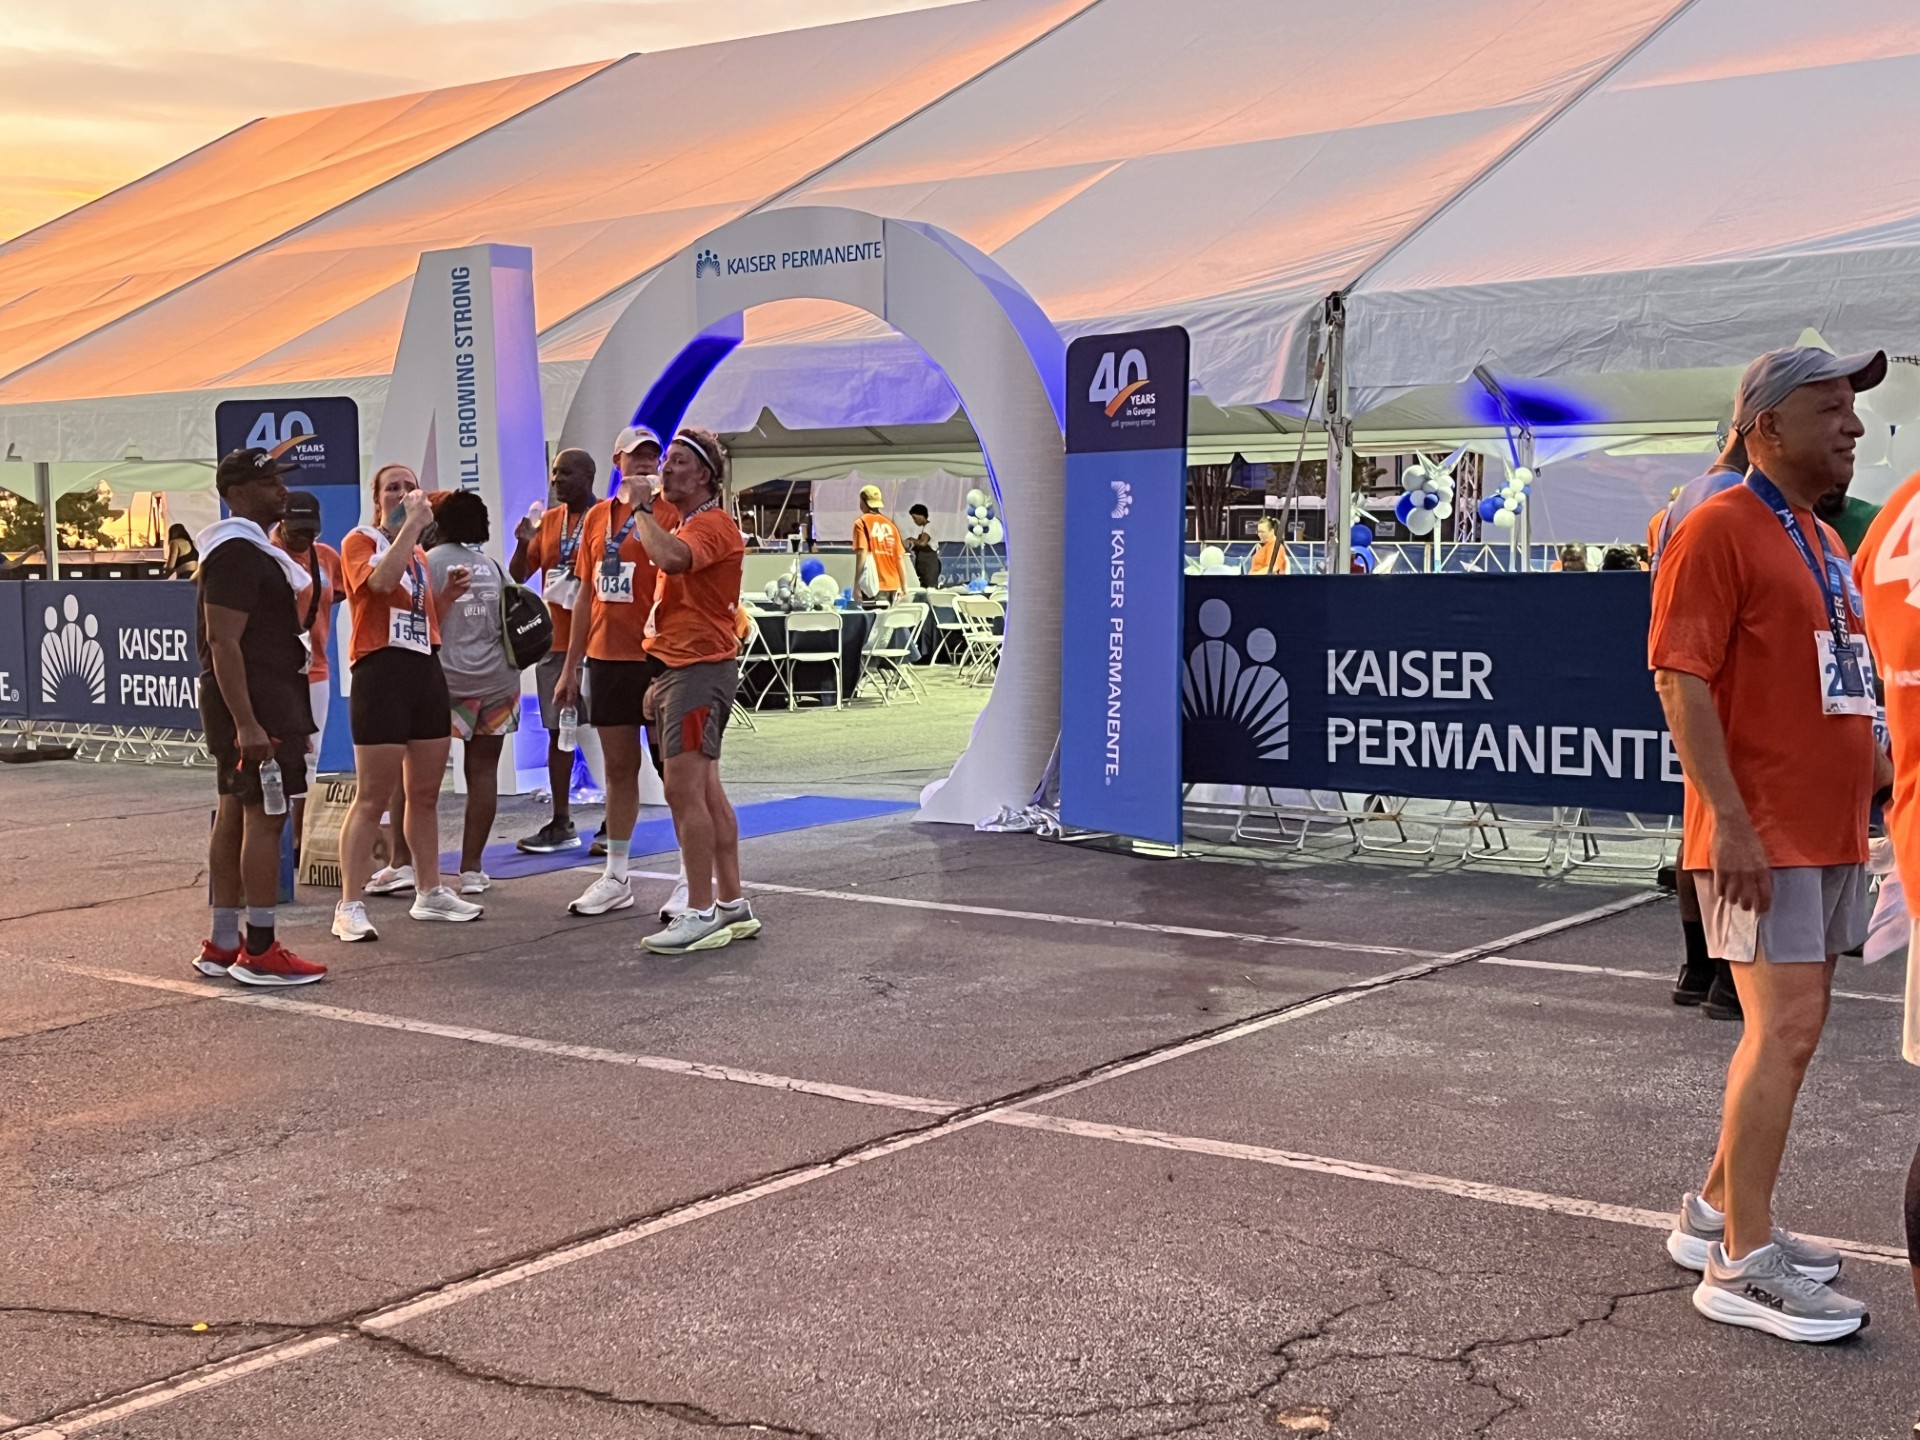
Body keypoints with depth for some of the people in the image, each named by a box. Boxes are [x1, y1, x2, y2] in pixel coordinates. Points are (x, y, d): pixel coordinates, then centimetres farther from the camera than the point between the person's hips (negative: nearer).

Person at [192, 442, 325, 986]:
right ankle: (259, 953, -7)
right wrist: (246, 724, -28)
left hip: (259, 700, 11)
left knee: (236, 814, 12)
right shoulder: (239, 553, -16)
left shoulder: (251, 549, 18)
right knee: (265, 817, -9)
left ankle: (223, 945, 18)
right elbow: (223, 642, -23)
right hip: (254, 701, -11)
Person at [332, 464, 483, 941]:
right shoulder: (360, 541, -3)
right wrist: (412, 525, -21)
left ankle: (430, 893, 25)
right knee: (373, 797, -9)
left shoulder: (419, 553, 19)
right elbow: (382, 580, -26)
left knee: (425, 793, 14)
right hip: (381, 672, -8)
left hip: (427, 670, 8)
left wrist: (447, 594, 8)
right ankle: (349, 906, -6)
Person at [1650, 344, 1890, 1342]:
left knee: (1789, 1030, 13)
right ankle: (1743, 1267, -4)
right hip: (1762, 838, -9)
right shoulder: (1719, 531, -11)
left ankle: (1715, 1212, 26)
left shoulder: (1823, 542, 18)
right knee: (1785, 1030, -12)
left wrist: (1880, 777, 20)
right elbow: (1681, 680, -18)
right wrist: (1731, 820, -23)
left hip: (1828, 831, 9)